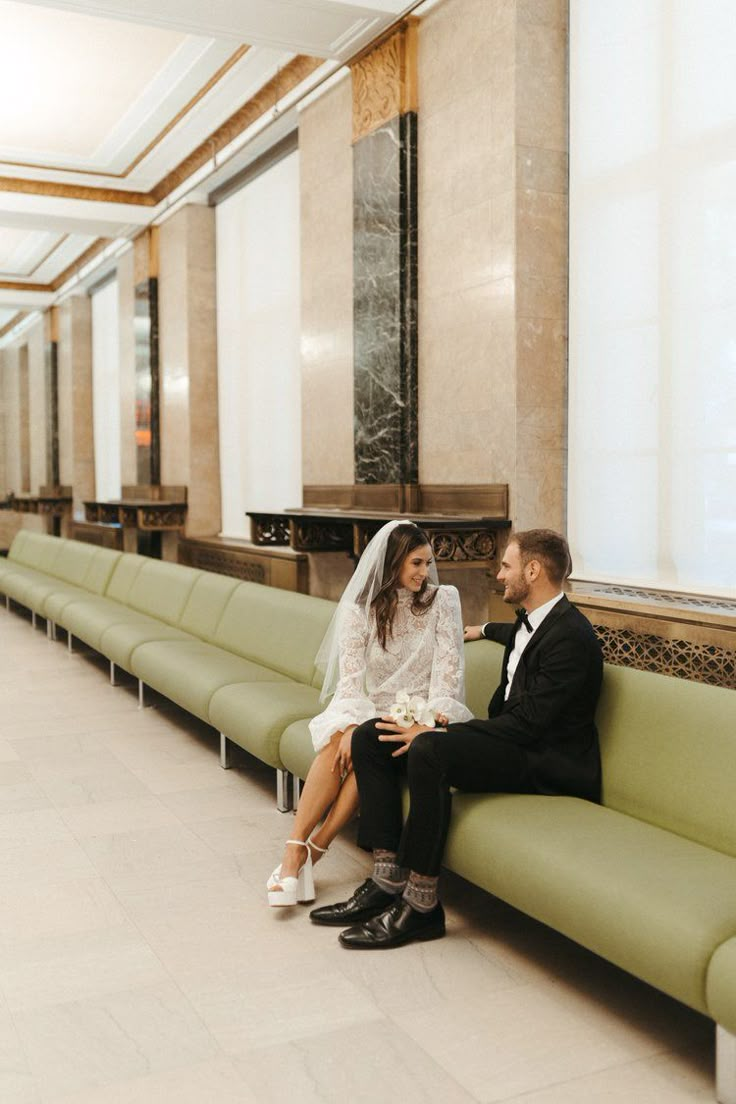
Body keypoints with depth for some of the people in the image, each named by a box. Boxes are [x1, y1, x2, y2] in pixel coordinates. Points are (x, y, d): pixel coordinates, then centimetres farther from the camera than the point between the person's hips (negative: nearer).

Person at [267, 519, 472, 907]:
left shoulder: (443, 600, -2)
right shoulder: (360, 609, -1)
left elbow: (448, 666, -8)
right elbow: (351, 675, -10)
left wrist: (434, 714, -25)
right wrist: (351, 725, -28)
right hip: (374, 709, 1)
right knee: (338, 743, -31)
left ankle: (314, 850, -24)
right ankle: (293, 852, -30)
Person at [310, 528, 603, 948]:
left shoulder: (570, 636, -18)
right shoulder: (531, 621, 12)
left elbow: (525, 724, -23)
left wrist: (434, 734, -22)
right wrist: (483, 630, 53)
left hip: (546, 762, -10)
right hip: (510, 738, 10)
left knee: (428, 750, -36)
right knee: (369, 738, -3)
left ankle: (421, 905, -24)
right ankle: (389, 880, -7)